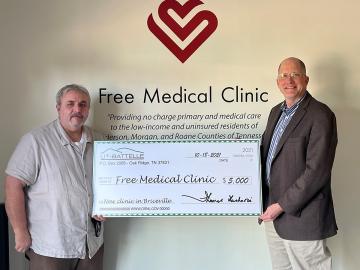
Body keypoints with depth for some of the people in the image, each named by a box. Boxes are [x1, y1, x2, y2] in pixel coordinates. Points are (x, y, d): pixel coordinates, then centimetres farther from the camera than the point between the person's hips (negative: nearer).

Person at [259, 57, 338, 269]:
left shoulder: (320, 115, -13)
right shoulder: (276, 112, 12)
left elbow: (317, 171, -19)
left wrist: (282, 205, -17)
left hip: (301, 216, -7)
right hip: (273, 212, 7)